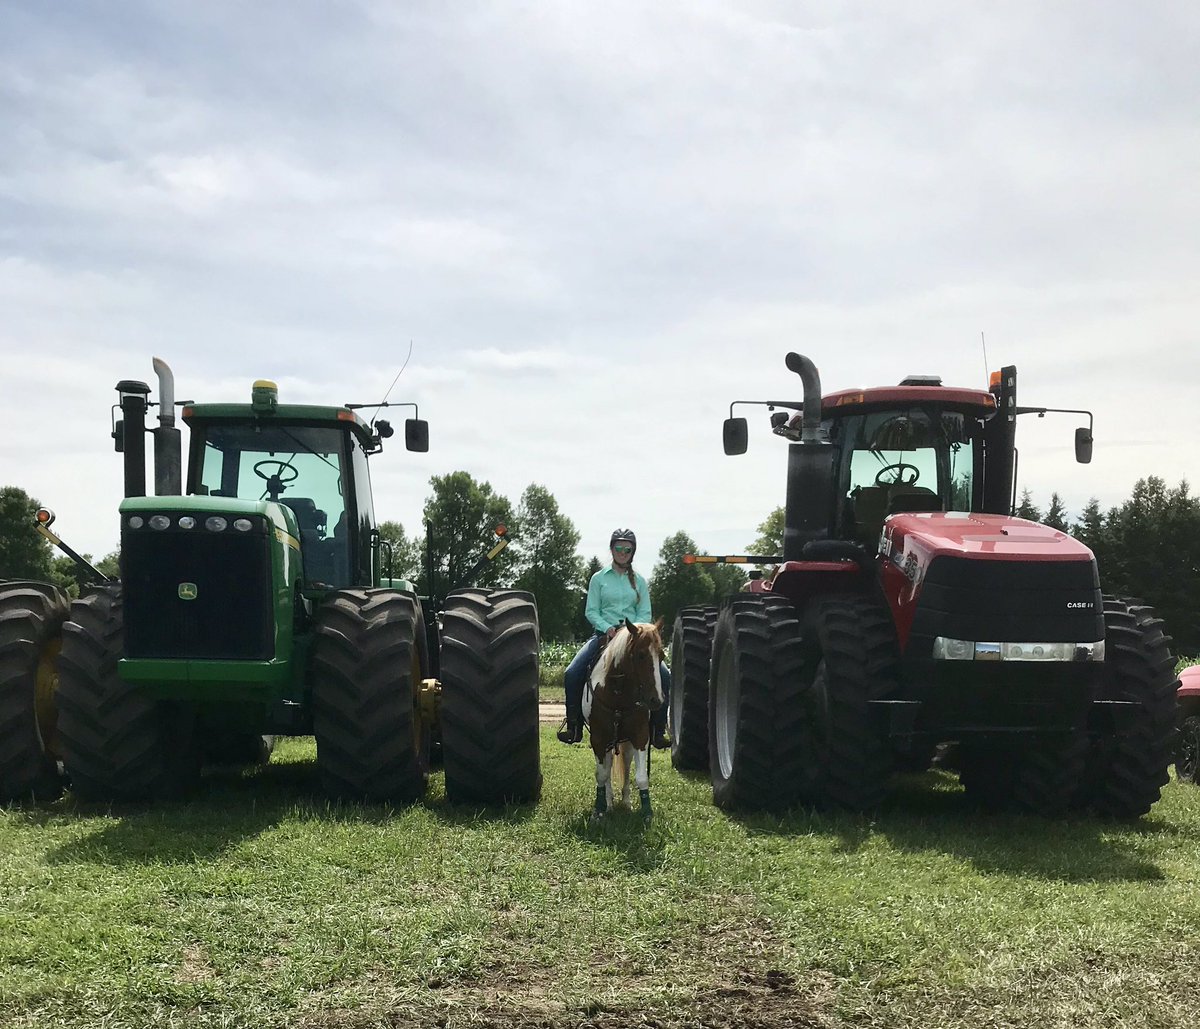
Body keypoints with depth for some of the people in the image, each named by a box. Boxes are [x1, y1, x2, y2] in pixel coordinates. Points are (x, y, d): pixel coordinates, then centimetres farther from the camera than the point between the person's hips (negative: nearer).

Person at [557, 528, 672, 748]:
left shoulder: (639, 581, 11)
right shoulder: (599, 578, 7)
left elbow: (645, 614, 6)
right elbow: (591, 611, 2)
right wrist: (608, 628, -16)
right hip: (604, 634, -1)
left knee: (664, 676, -19)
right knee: (572, 674, -22)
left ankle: (657, 730, -8)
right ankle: (573, 726, -8)